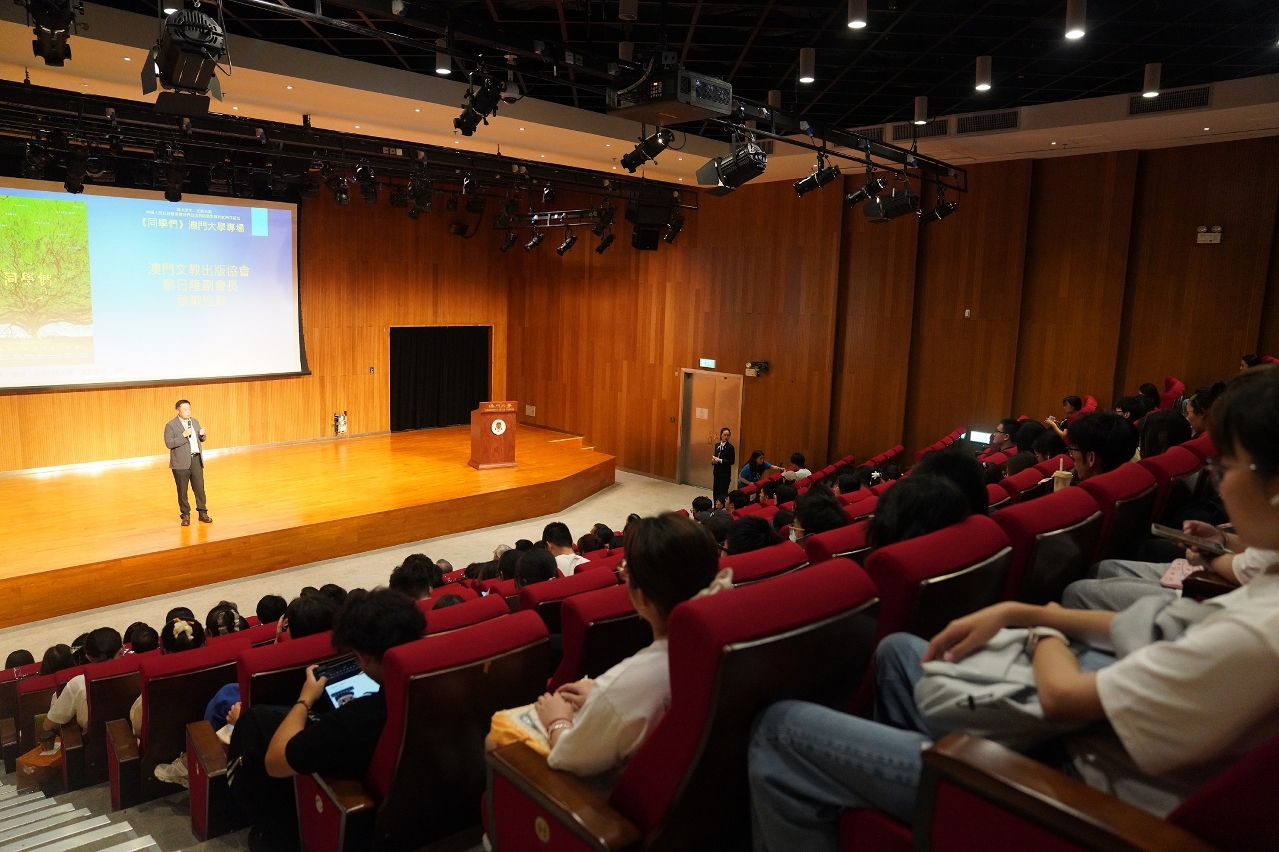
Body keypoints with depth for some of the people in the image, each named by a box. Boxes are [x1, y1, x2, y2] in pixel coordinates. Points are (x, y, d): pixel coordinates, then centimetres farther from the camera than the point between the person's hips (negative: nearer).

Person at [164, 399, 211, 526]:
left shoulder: (195, 421, 11)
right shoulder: (171, 425, -8)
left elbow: (200, 439, 18)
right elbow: (169, 443, -16)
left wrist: (202, 434, -5)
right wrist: (183, 435, -24)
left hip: (196, 459, 4)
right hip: (181, 462, -4)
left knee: (199, 487, 5)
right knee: (182, 490, 6)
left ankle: (203, 512, 14)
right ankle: (186, 515, 16)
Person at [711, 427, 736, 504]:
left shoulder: (730, 447, -10)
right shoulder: (717, 445, 10)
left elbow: (732, 461, -13)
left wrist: (720, 460, -19)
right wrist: (714, 460, -5)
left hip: (725, 473, -6)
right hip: (717, 472, 6)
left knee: (723, 492, -4)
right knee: (715, 491, 8)